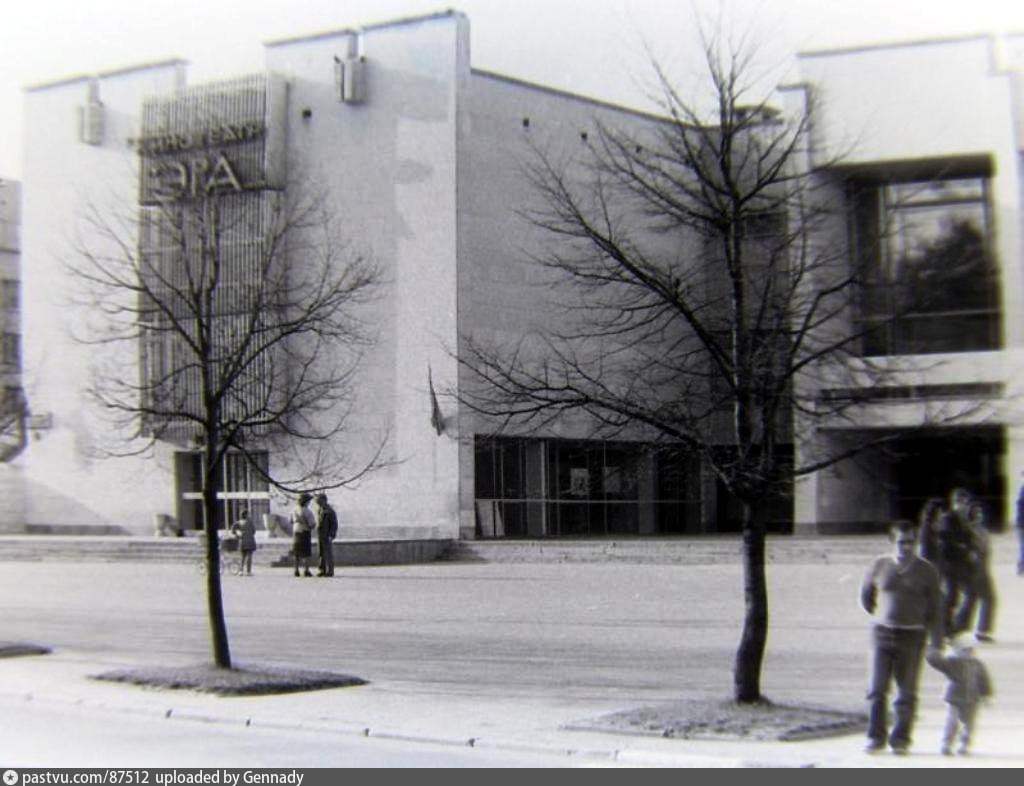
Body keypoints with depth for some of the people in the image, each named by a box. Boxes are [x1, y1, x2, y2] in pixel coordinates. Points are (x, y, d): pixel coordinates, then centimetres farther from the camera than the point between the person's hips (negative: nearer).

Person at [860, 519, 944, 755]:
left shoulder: (926, 571, 0)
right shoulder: (879, 566, 4)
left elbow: (935, 610, 2)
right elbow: (865, 596, 19)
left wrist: (937, 644, -2)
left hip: (912, 636, -1)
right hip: (883, 633, 1)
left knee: (906, 692, 2)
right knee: (876, 689, -1)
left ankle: (901, 740, 10)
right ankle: (876, 737, 7)